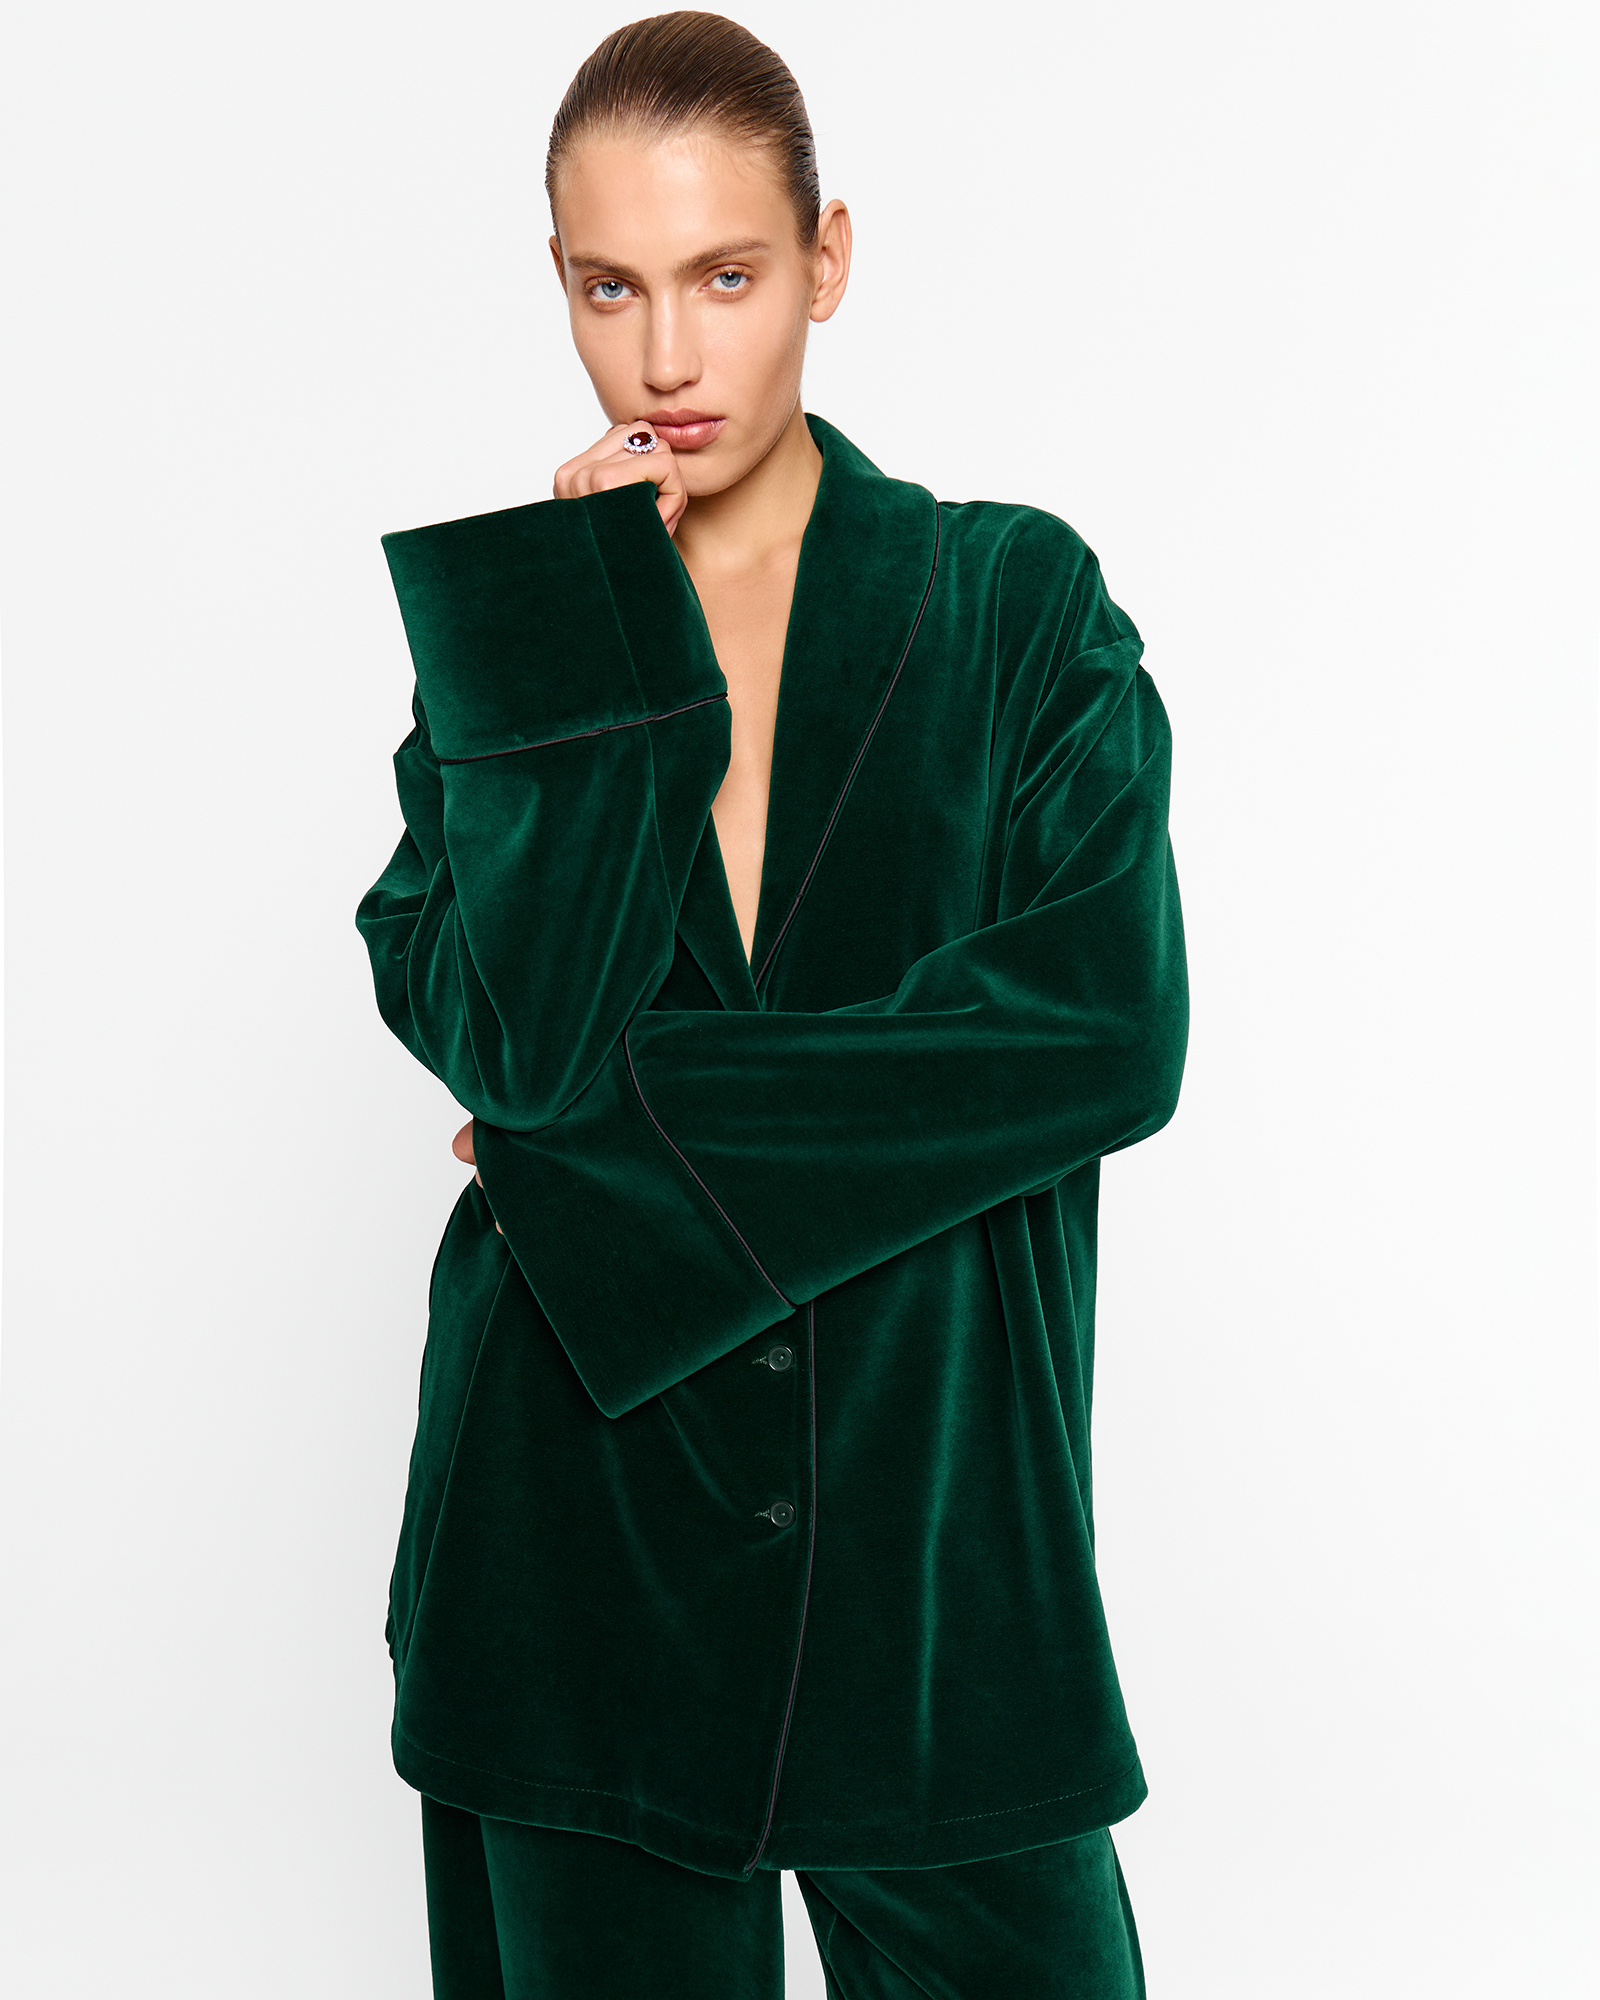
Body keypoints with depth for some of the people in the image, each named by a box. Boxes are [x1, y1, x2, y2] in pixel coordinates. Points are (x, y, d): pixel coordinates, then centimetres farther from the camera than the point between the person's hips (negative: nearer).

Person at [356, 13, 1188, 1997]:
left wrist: (626, 1109, -12)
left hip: (935, 1510, -1)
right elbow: (502, 1027, -13)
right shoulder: (516, 623, 4)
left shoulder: (1019, 602, 1)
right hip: (580, 1521, 1)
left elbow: (1110, 1027, -12)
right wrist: (596, 627, -14)